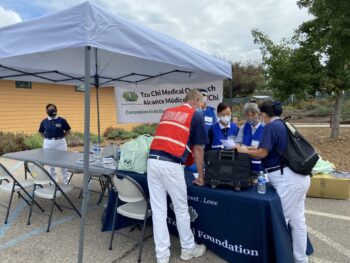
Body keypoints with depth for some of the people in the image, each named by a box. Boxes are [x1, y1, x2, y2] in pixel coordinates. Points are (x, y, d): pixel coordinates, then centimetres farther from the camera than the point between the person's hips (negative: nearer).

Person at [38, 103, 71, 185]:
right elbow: (41, 132, 16)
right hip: (48, 143, 3)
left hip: (60, 142, -2)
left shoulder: (62, 120, -5)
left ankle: (66, 181, 15)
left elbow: (68, 130, 4)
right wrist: (47, 137, 3)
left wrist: (61, 136, -3)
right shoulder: (44, 121, 2)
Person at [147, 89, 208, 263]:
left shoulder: (167, 112, 23)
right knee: (181, 209, 13)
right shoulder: (196, 115, 7)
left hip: (153, 161, 6)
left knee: (158, 211, 11)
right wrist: (201, 175, 18)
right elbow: (198, 149, 8)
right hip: (171, 165, -5)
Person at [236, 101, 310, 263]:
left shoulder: (271, 126, -10)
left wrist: (244, 151, 1)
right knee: (297, 220, 16)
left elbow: (263, 153, -15)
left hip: (288, 179, -10)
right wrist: (251, 148, 22)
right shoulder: (284, 125, 16)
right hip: (299, 176, 10)